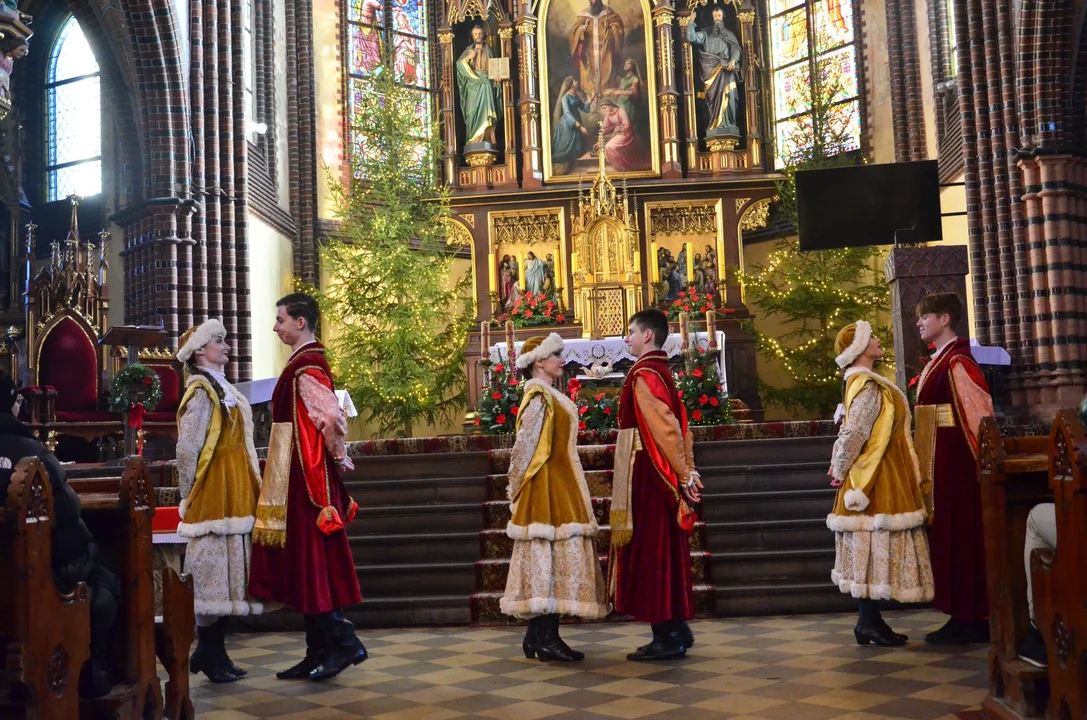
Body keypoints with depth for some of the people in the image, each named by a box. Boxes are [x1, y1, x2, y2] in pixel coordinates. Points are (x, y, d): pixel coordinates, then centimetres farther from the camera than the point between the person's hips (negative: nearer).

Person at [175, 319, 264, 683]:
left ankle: (212, 652, 19)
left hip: (234, 493, 9)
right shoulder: (201, 392, -11)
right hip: (215, 493, -9)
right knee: (214, 570, -3)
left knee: (225, 571, 11)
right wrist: (191, 495, -7)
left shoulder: (222, 389, 16)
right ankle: (211, 654, 7)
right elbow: (187, 449, -15)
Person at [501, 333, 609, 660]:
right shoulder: (539, 396, -13)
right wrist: (517, 488, -10)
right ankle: (546, 639, -5)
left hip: (560, 486, 9)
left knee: (546, 559, 9)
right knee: (552, 556, -8)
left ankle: (539, 636, 14)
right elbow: (524, 446, -16)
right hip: (548, 487, -9)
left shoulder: (549, 396, 17)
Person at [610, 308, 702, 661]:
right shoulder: (663, 372, 14)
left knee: (650, 551, -4)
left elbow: (665, 428, -21)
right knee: (665, 551, 14)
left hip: (647, 474, -9)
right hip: (664, 475, 10)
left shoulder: (644, 374, -15)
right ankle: (677, 629, 21)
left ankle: (667, 638, 1)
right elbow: (677, 424, 14)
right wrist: (687, 471, 11)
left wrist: (683, 475, -18)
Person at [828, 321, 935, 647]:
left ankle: (869, 620, 15)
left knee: (873, 550, 10)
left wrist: (839, 466, 10)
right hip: (880, 481, -10)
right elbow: (854, 434, -24)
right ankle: (870, 622, -1)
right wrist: (840, 471, -12)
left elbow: (850, 431, 18)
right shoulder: (870, 387, -17)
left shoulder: (862, 383, 14)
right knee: (878, 545, -6)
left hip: (876, 478, 10)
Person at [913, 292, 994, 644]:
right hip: (939, 458, 10)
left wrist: (980, 456, -19)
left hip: (955, 458, -10)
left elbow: (978, 412, -18)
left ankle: (969, 620, 3)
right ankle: (965, 616, 18)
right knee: (946, 532, 11)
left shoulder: (957, 361, -13)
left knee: (958, 532, -4)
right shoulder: (938, 361, 15)